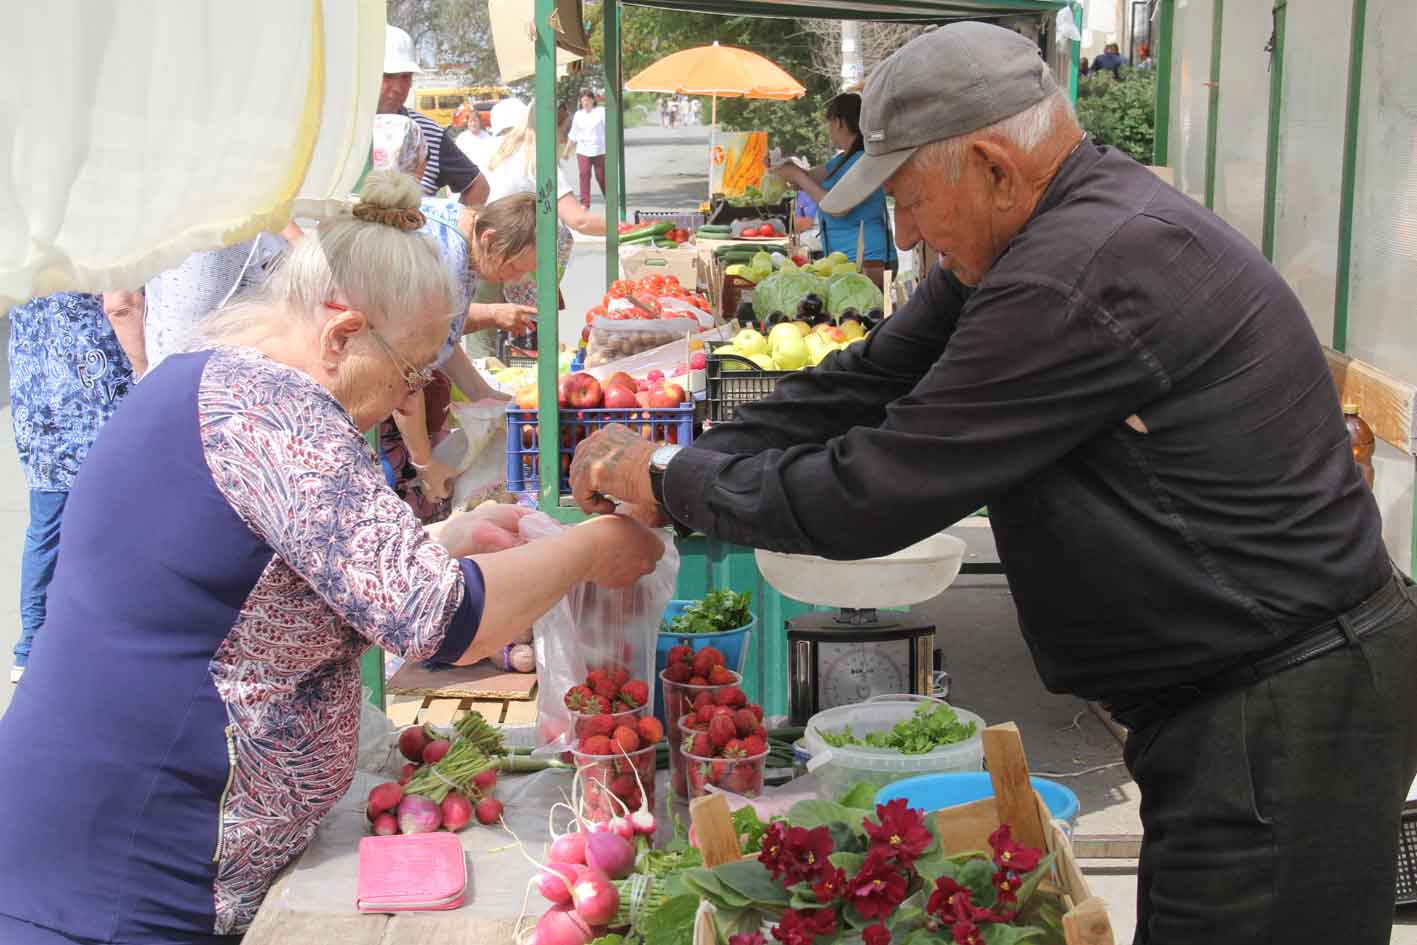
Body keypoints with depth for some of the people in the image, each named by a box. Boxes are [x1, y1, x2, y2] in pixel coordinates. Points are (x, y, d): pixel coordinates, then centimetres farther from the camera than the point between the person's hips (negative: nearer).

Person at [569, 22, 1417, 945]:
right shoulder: (1041, 232, 5)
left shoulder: (1085, 275, -28)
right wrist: (680, 466, -2)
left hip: (1283, 719, -10)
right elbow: (867, 382, 8)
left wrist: (674, 484, -10)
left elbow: (873, 494, -24)